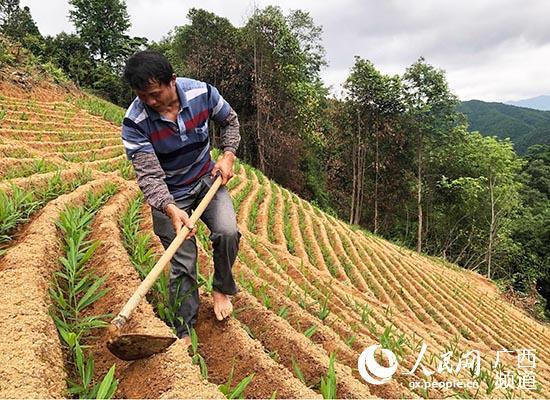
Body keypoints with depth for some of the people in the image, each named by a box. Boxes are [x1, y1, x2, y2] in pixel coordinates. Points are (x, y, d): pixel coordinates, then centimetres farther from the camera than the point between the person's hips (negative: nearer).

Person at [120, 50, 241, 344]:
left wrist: (228, 155, -9)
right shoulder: (135, 124, -25)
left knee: (227, 231, -23)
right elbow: (149, 176, -28)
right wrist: (171, 210, -45)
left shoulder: (202, 93, -17)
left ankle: (222, 288, 8)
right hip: (169, 195, -2)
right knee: (183, 264, -1)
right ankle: (185, 332, 19)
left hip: (207, 179, 3)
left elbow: (229, 121, 4)